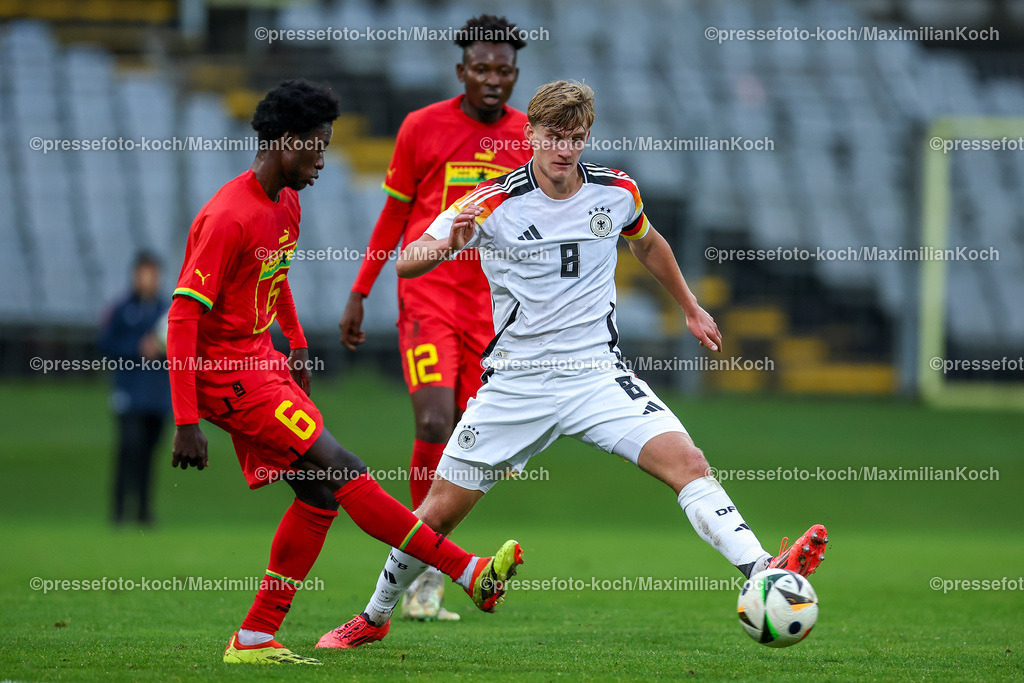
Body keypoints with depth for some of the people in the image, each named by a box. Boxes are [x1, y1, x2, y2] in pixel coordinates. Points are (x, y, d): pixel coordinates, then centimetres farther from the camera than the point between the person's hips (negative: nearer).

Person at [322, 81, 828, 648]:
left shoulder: (616, 191, 0)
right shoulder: (493, 203, -10)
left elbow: (648, 244, 23)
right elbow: (405, 263, -13)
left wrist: (691, 308, 29)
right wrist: (443, 246, -35)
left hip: (597, 373, 1)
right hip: (516, 382, -1)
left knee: (686, 462, -22)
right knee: (440, 510, 4)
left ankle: (764, 573, -31)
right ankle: (374, 617, 25)